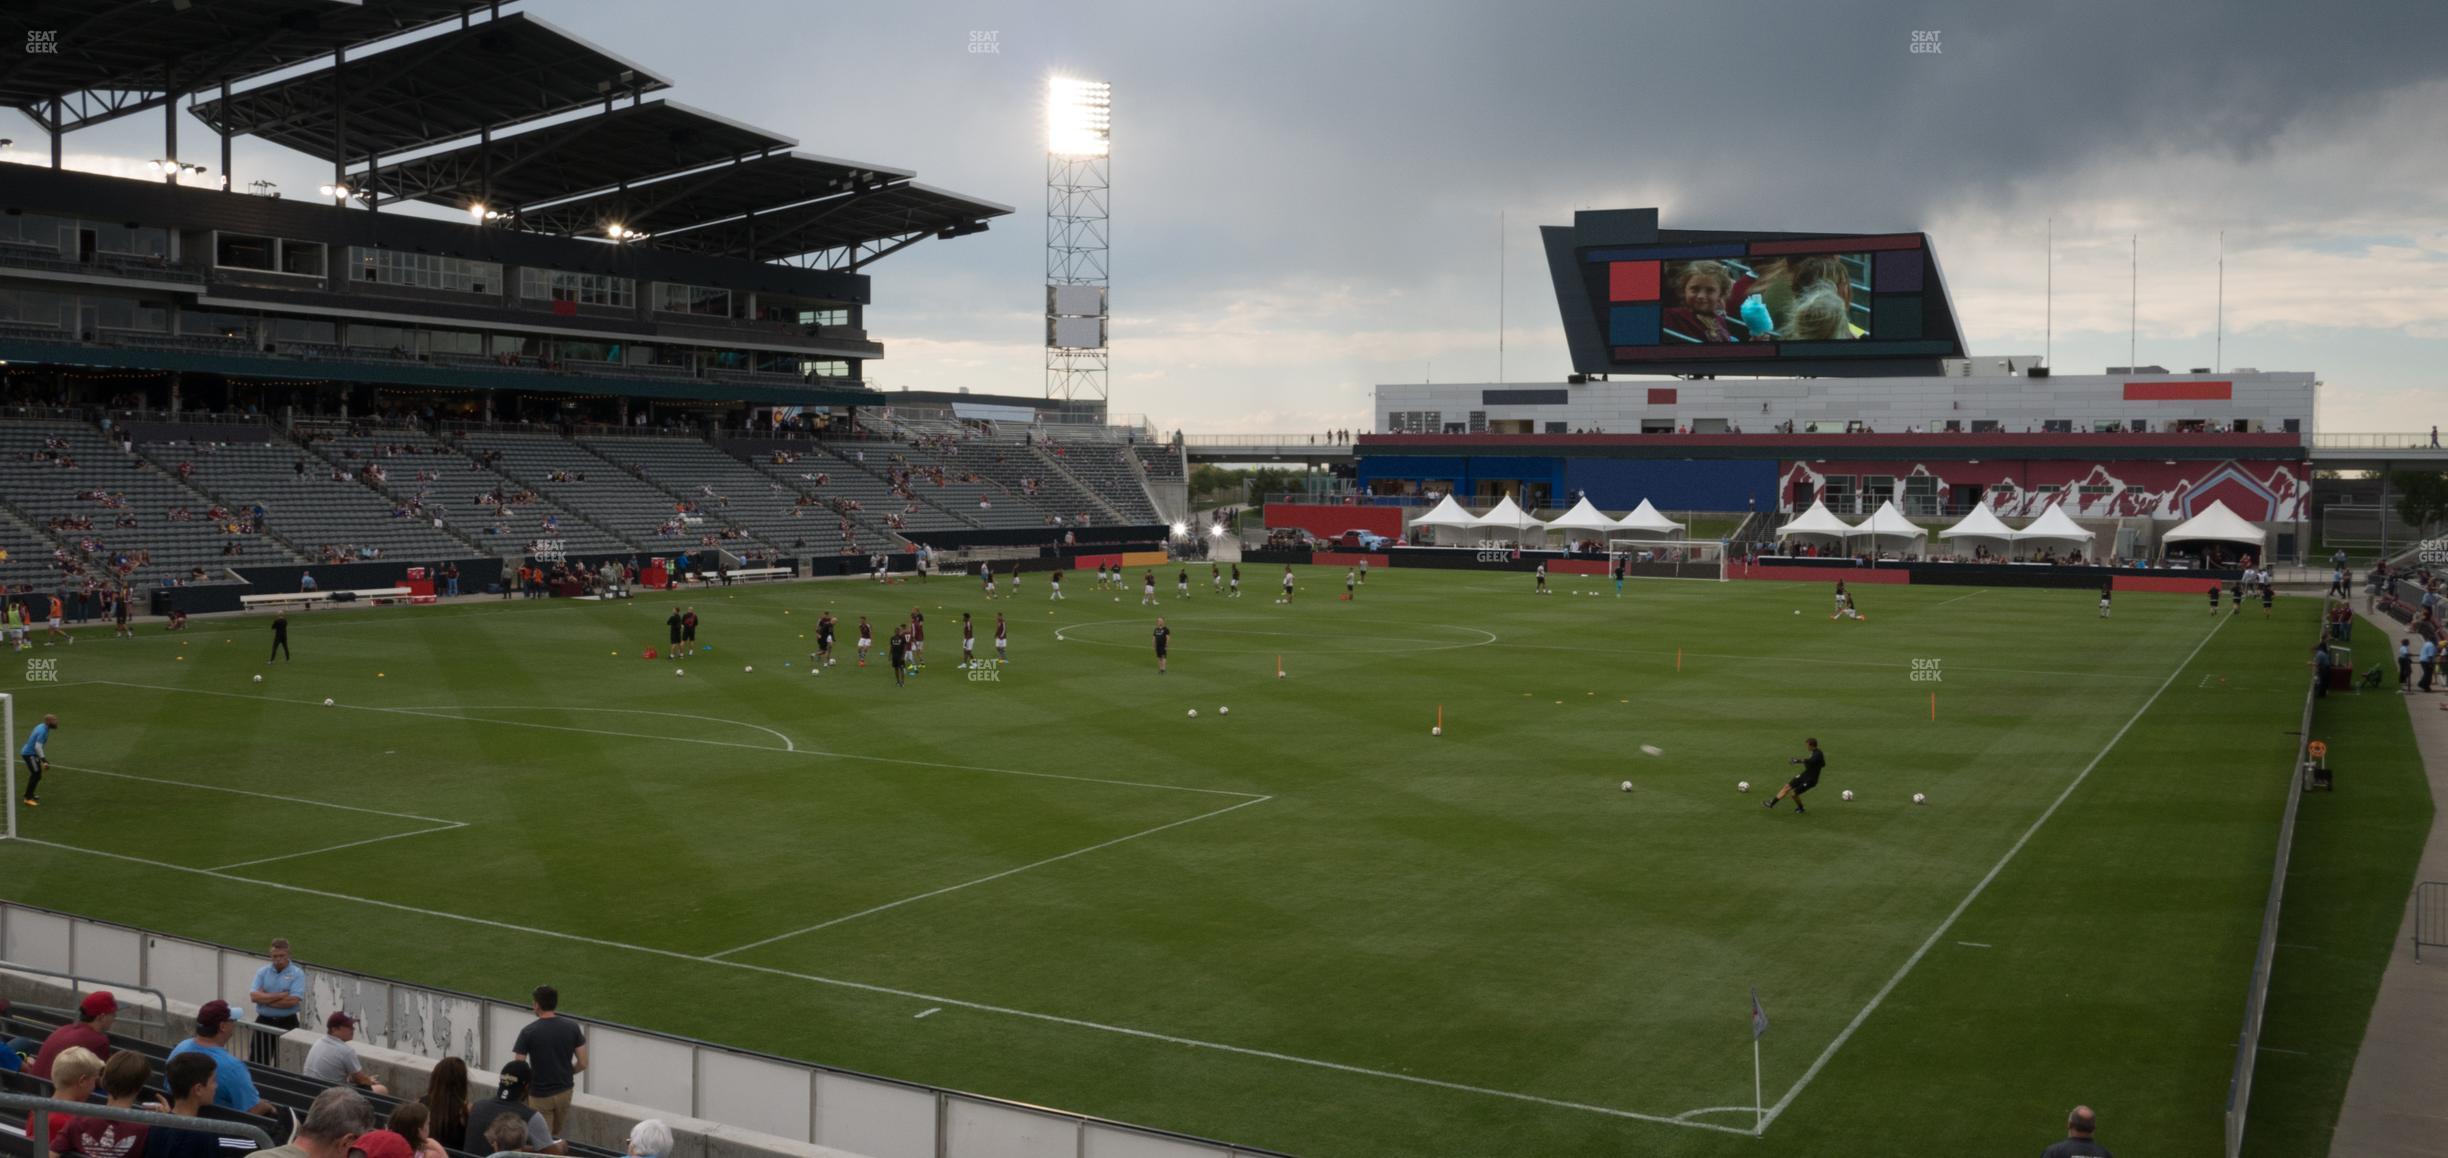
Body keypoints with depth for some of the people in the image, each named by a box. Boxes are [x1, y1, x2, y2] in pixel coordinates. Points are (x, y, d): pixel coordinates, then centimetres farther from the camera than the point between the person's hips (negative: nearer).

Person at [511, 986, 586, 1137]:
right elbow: (582, 1064, -3)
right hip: (565, 1091, 3)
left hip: (540, 1095, -3)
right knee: (557, 1137, 22)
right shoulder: (572, 1027, -6)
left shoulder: (528, 1032, -15)